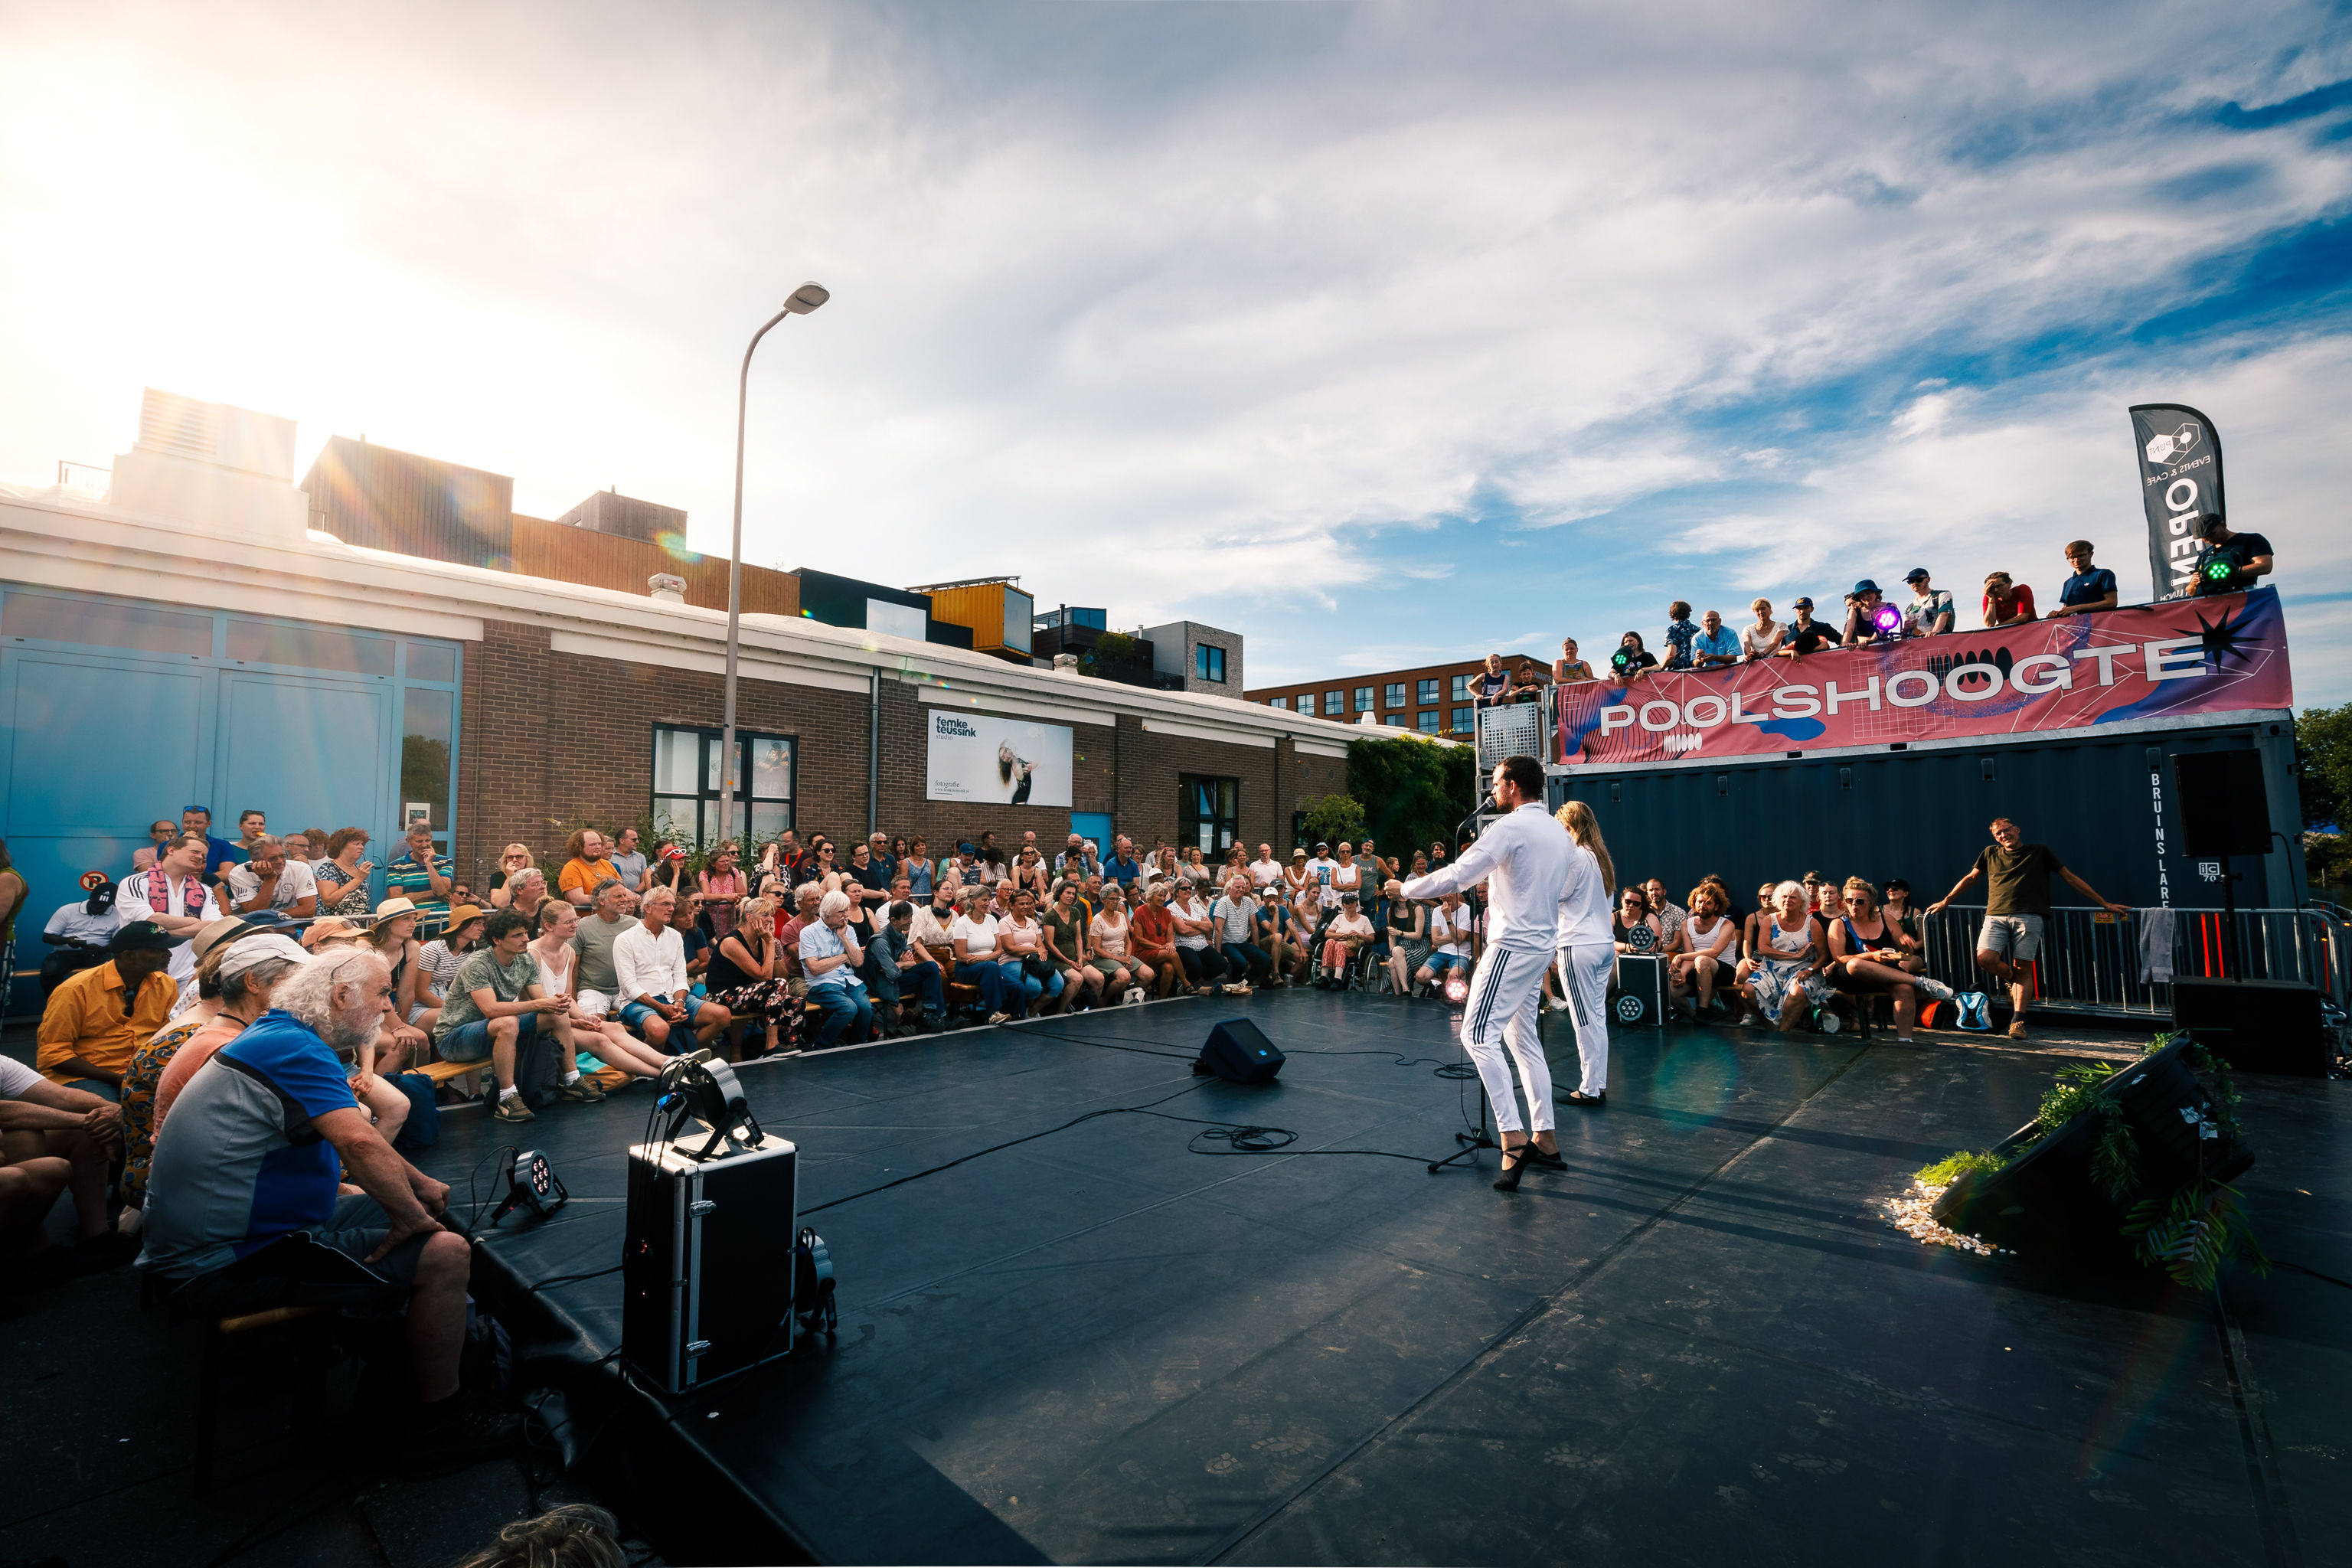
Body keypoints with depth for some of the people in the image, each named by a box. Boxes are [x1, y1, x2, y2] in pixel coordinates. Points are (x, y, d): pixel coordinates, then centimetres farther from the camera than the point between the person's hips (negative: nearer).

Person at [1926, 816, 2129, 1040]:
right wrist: (1945, 902, 32)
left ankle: (2018, 1021, -1)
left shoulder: (2040, 852, 14)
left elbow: (2071, 878, 18)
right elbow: (1969, 878, 29)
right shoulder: (1990, 854, 18)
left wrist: (2104, 904, 18)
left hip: (2028, 918, -2)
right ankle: (2011, 981, 16)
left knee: (2021, 969, -6)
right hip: (1995, 916, 2)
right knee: (1985, 958, -17)